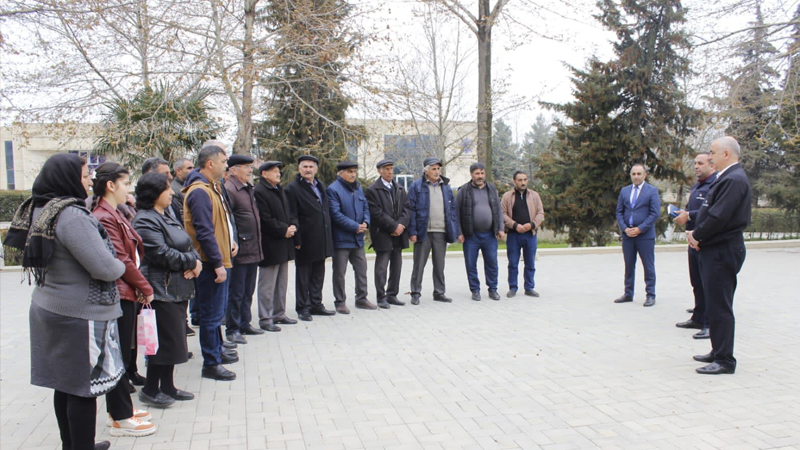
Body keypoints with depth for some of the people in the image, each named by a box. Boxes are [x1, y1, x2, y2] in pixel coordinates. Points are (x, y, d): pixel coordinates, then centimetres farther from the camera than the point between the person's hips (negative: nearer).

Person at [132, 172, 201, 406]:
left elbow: (187, 245, 17)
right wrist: (191, 261, -11)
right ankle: (150, 390, 9)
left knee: (173, 339, 14)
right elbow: (162, 254, -22)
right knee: (165, 340, -5)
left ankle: (167, 386, 24)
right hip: (161, 289, -9)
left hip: (177, 289, 10)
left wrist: (196, 263, -3)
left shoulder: (167, 217, 18)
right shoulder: (144, 221, -13)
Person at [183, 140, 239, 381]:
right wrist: (218, 263, -22)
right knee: (212, 314, -2)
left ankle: (217, 350, 37)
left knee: (217, 310, 22)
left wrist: (230, 240, 12)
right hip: (211, 263, -10)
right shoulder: (199, 192, -19)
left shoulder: (213, 186, 14)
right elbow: (204, 232, -23)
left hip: (219, 259, 10)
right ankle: (211, 364, 8)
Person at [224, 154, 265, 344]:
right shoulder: (229, 190, -14)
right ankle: (232, 329, 9)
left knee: (248, 291, 17)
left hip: (253, 250, 9)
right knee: (236, 293, 0)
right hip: (240, 251, -9)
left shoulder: (248, 189, 16)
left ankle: (244, 323, 28)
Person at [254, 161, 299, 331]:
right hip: (269, 245, -9)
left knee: (282, 282, 15)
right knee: (267, 284, -3)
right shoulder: (259, 192, -13)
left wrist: (293, 225, 0)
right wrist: (283, 230, -15)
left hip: (283, 245, 9)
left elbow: (289, 212, 20)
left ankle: (279, 314, 25)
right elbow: (265, 220, -18)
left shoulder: (280, 190, 17)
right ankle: (265, 319, 4)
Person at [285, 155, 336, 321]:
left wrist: (327, 236, 12)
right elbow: (292, 218, -13)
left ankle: (316, 304, 25)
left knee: (318, 274, 14)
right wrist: (297, 241, -16)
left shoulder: (321, 186, 13)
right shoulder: (293, 188, -10)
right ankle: (302, 308, 13)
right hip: (305, 241, -7)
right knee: (303, 275, 4)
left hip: (321, 239, 7)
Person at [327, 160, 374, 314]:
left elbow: (365, 208, 15)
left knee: (361, 269, 12)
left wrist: (365, 223, -5)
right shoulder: (333, 189, -11)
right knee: (339, 272, 2)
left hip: (358, 238, 7)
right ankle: (340, 302, 12)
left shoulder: (358, 188, 12)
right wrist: (355, 226, -17)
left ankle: (361, 298, 25)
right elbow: (336, 214, -17)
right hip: (341, 238, -7)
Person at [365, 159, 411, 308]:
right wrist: (393, 226, -13)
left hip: (398, 233, 6)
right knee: (381, 267, -3)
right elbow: (377, 213, -12)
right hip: (382, 234, -6)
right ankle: (381, 298, 4)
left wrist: (401, 225, -8)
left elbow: (406, 209, 9)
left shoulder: (400, 189, 15)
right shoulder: (373, 190, -4)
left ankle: (392, 295, 17)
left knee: (396, 266, 8)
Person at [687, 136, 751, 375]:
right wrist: (696, 234, 3)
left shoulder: (734, 179, -18)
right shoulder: (727, 178, 16)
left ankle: (725, 360, 2)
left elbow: (719, 216, -24)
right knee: (716, 305, 16)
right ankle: (718, 352, 26)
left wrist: (697, 236, -10)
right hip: (716, 250, 10)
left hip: (722, 252, -10)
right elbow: (711, 212, 17)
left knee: (719, 307, -5)